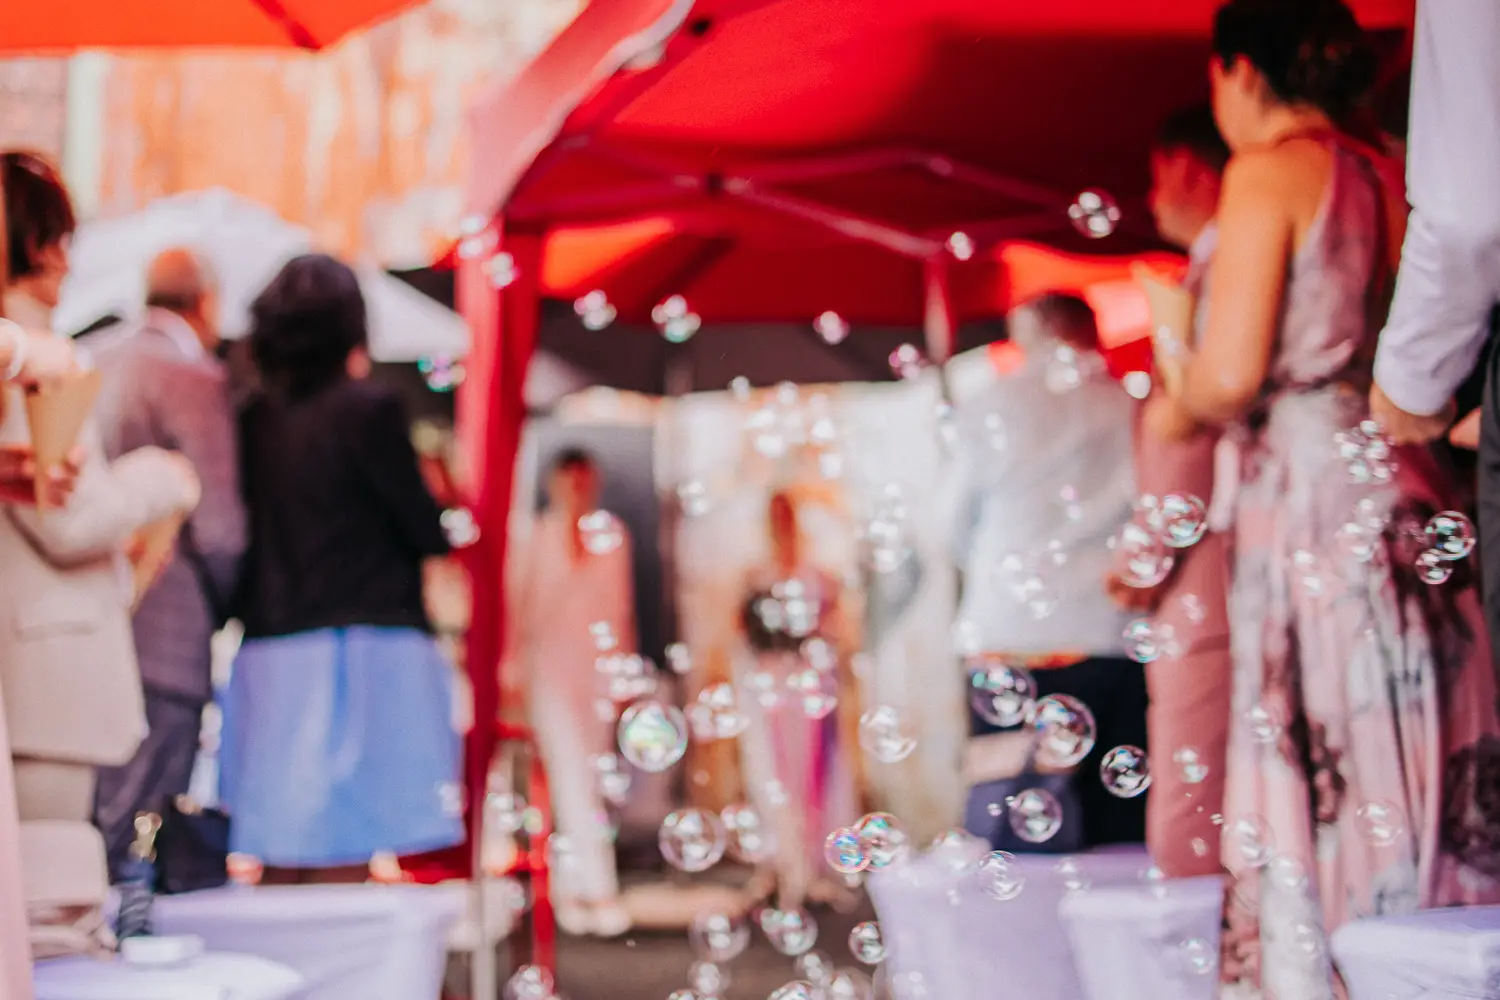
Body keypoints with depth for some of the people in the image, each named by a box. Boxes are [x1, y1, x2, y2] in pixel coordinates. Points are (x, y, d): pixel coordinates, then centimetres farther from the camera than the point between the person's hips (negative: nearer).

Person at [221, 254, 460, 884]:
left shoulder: (254, 419, 7)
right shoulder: (368, 408, -8)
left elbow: (247, 530, 10)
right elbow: (427, 532, -7)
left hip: (268, 657, 5)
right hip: (362, 648, -5)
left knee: (279, 867, 9)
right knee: (342, 870, -3)